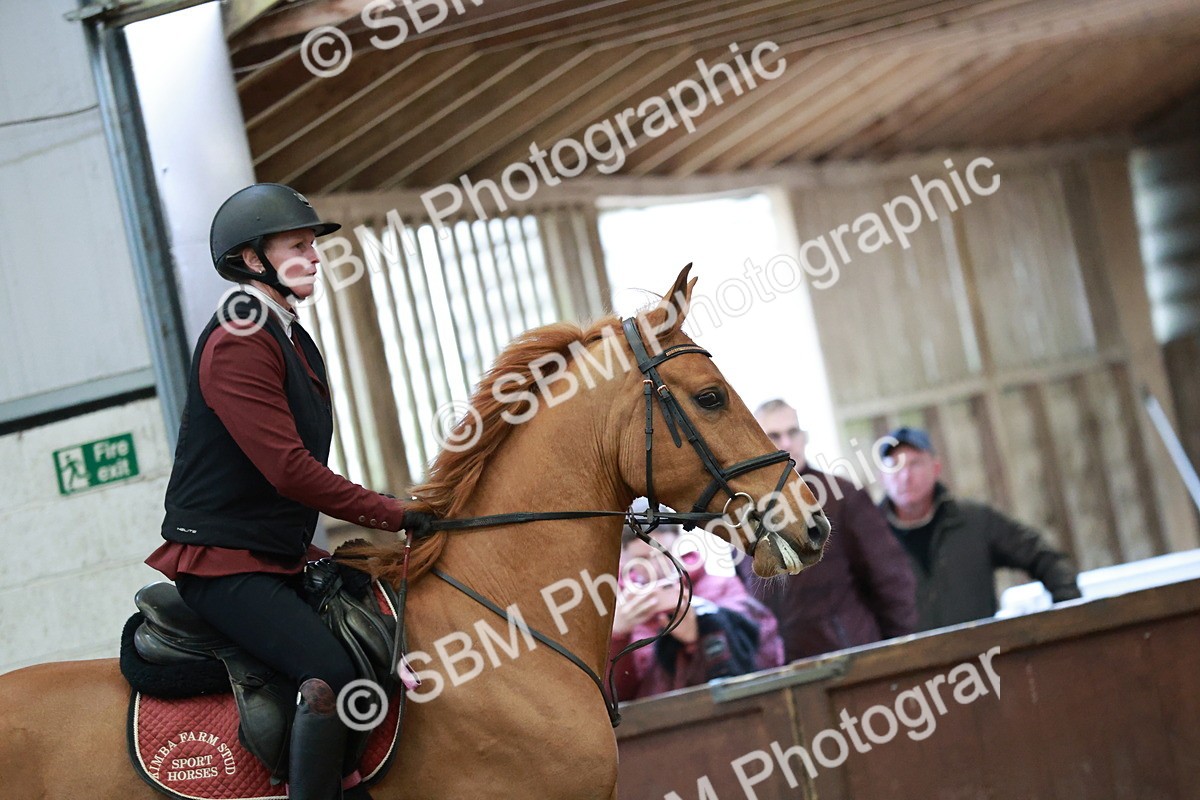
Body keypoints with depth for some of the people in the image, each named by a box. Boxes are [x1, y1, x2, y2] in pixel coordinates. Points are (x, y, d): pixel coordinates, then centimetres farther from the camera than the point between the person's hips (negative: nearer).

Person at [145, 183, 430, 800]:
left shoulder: (291, 340, 17)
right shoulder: (238, 344, -16)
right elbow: (288, 470, -23)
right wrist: (396, 515, -17)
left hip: (282, 556, 10)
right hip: (223, 563, -10)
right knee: (331, 674, -28)